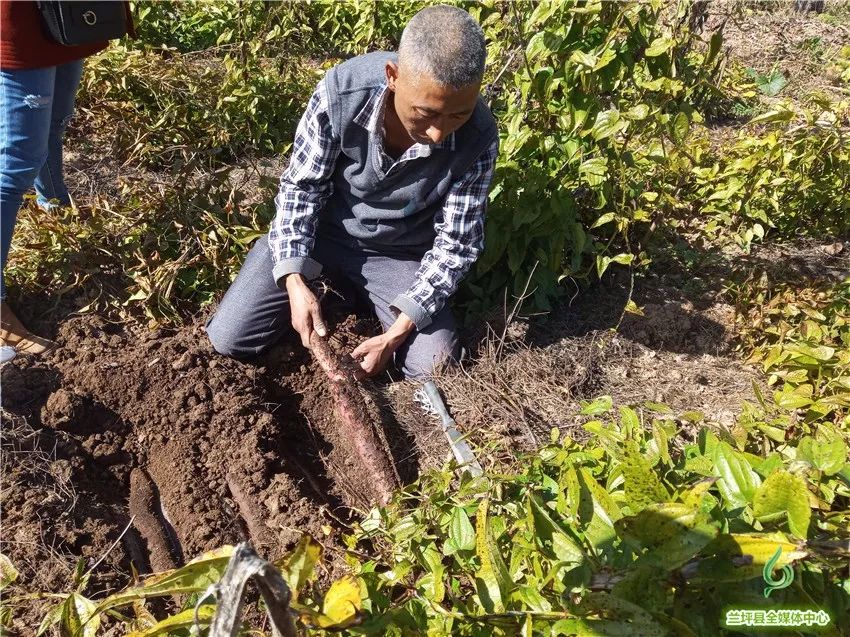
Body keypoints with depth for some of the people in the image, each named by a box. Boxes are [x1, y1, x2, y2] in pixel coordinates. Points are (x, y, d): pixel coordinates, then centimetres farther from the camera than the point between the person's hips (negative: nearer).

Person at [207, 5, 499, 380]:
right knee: (228, 338, -8)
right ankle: (332, 283, 17)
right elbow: (301, 185, -14)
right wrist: (295, 281, -24)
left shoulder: (478, 138, -26)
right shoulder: (342, 91, -28)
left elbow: (456, 242, -17)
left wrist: (398, 331, -24)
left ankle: (364, 294, 15)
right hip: (321, 229, 0)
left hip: (399, 254, 1)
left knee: (435, 369, -11)